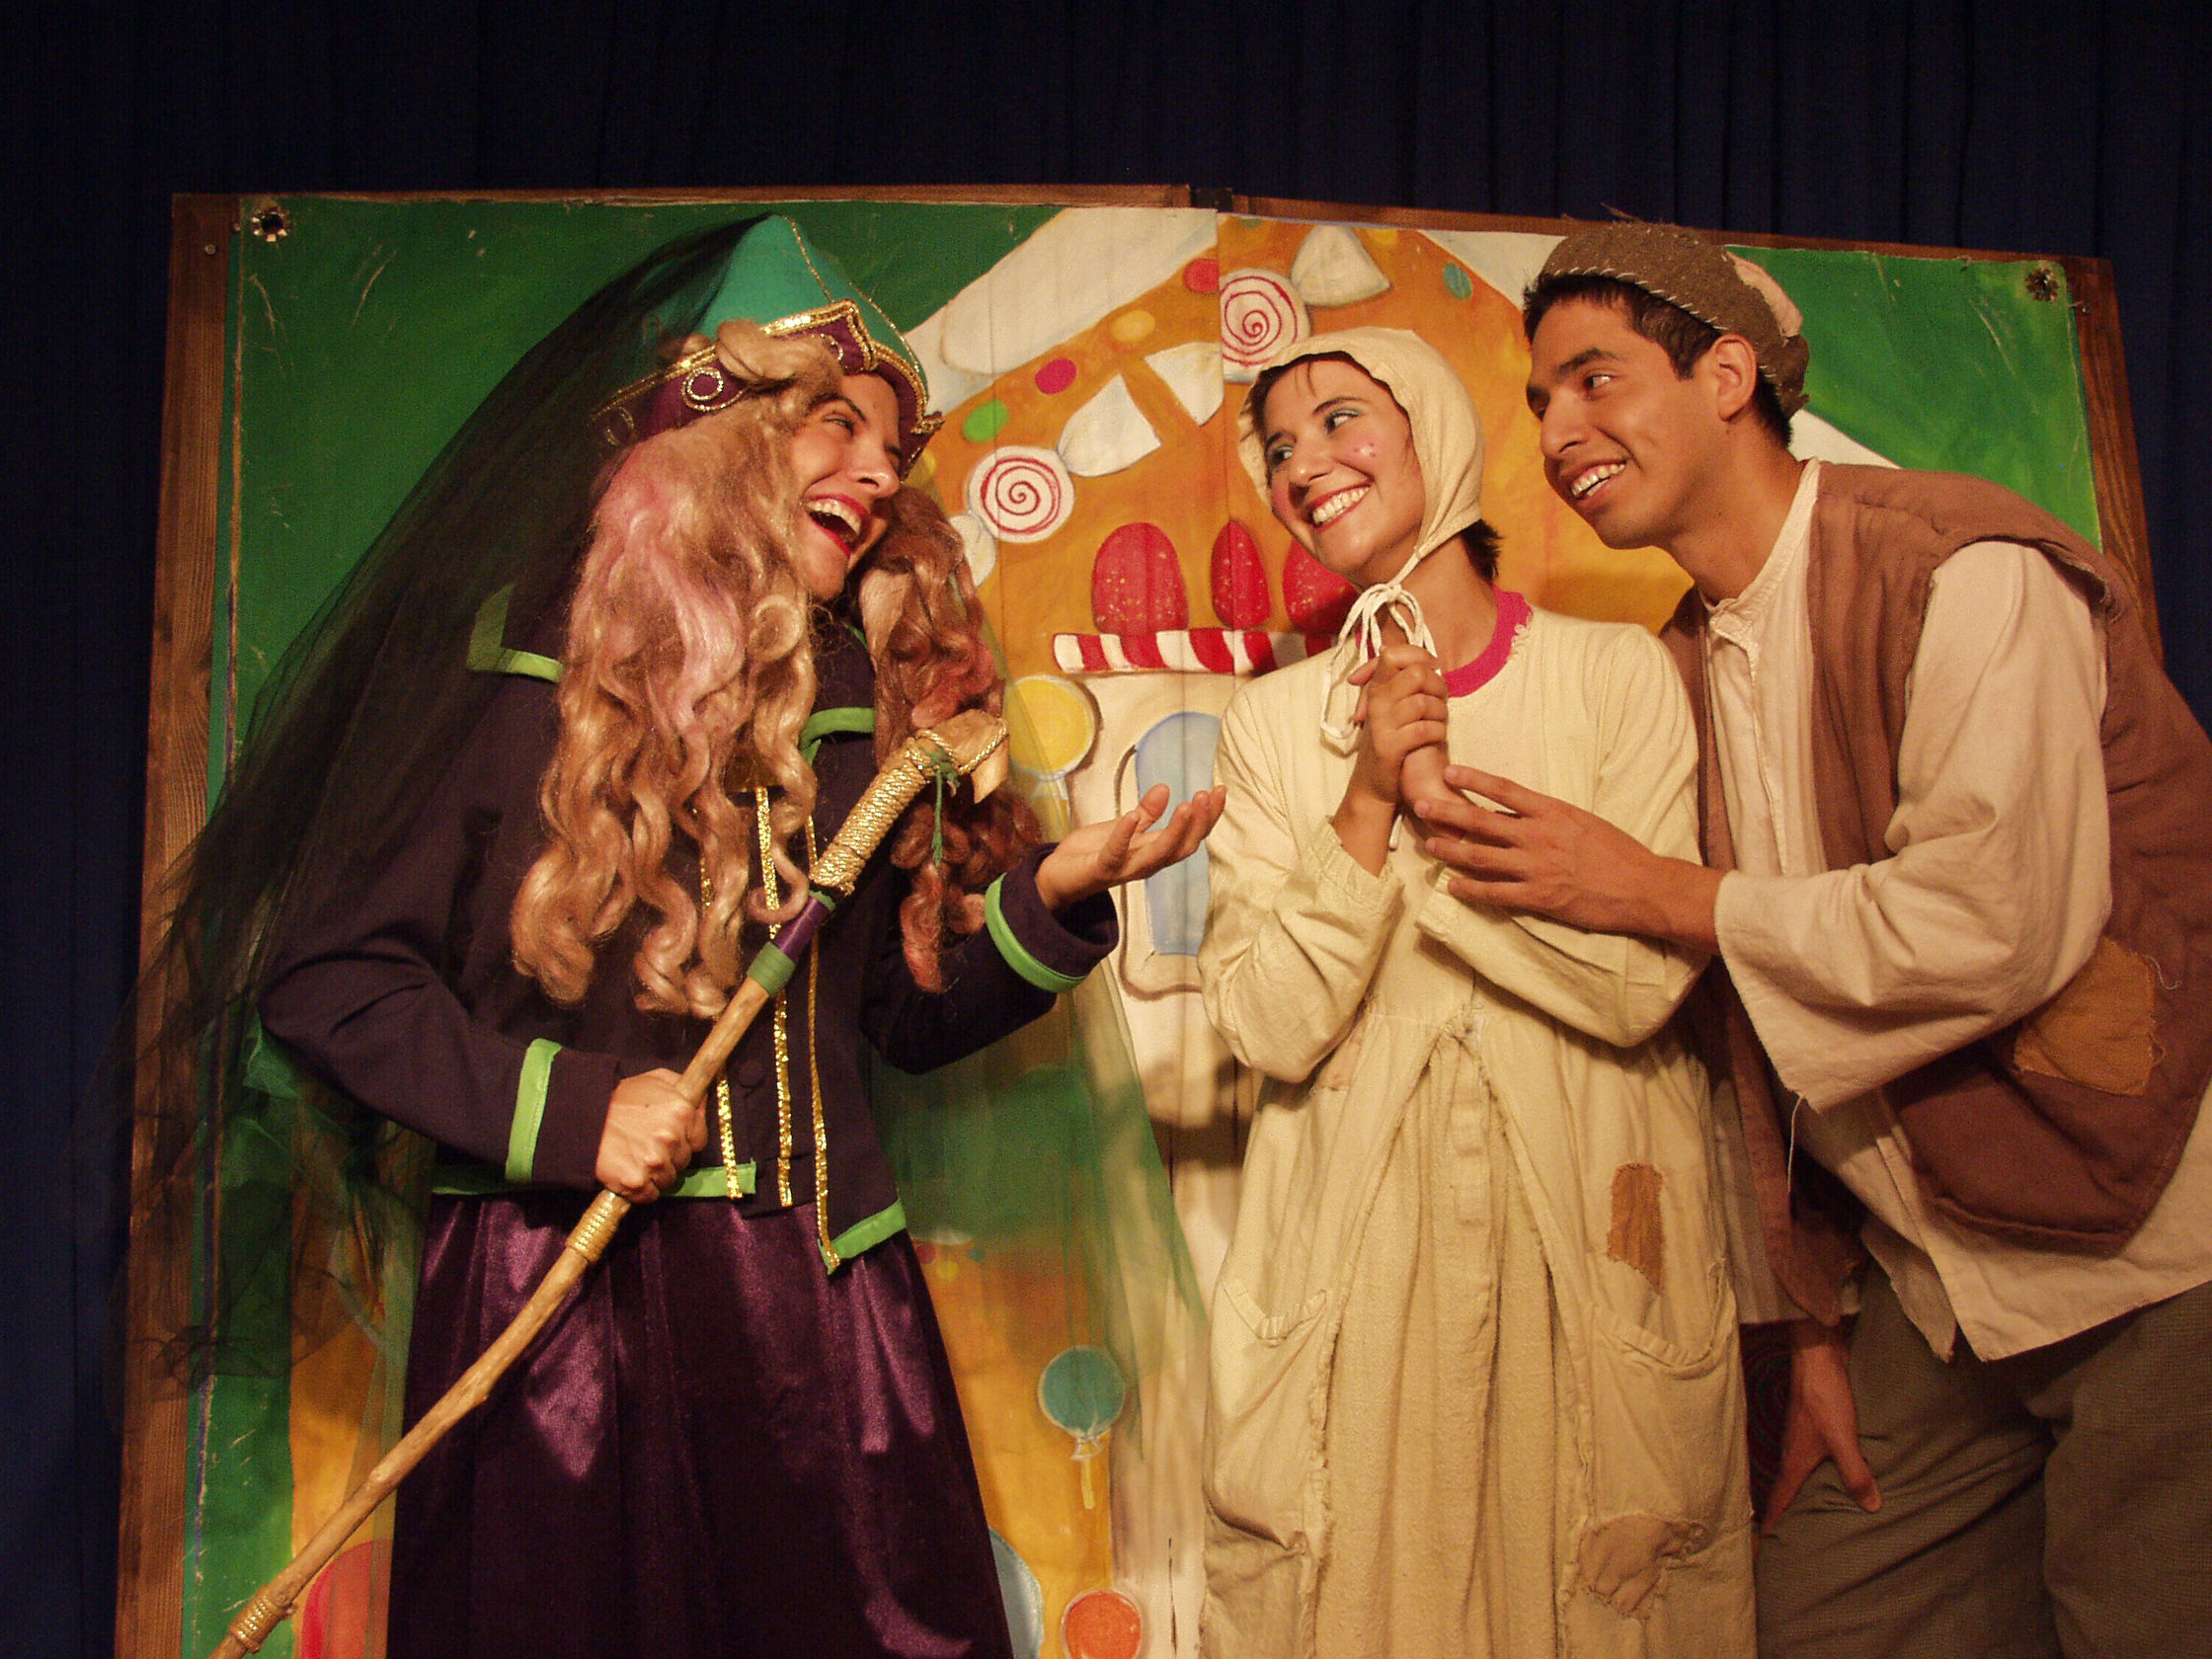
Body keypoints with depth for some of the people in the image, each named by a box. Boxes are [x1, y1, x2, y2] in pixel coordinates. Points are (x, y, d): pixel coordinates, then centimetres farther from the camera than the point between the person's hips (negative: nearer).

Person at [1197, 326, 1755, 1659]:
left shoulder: (1618, 673, -1)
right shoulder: (1274, 725, 4)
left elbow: (1643, 983, -11)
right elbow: (1271, 1029, -5)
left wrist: (1436, 796, -13)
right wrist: (1369, 800, -14)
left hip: (1589, 1247, -1)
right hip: (1363, 1258, 1)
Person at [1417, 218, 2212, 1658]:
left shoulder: (1964, 570, -14)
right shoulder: (1689, 664, 8)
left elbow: (1995, 926, -25)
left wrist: (1651, 892, -15)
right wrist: (1816, 1319, 10)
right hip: (1942, 1291, 7)